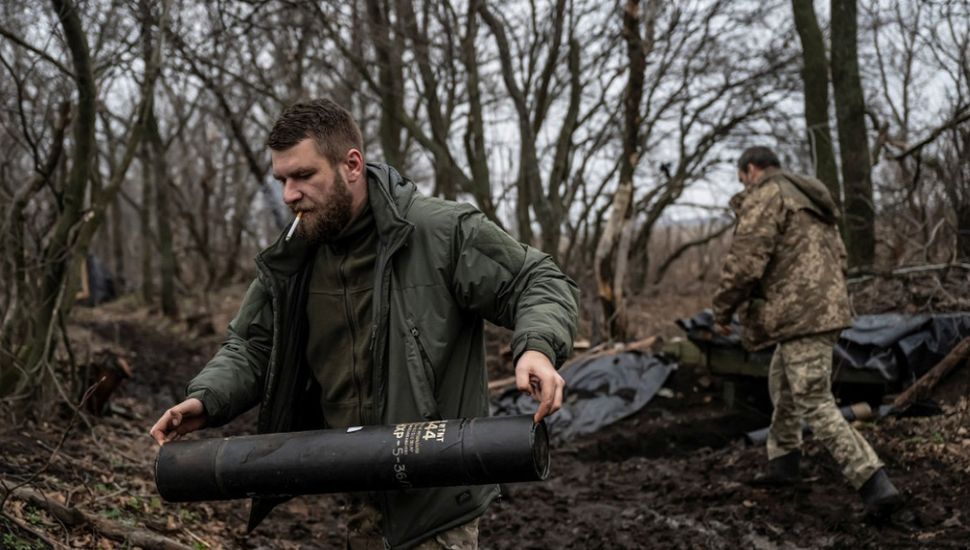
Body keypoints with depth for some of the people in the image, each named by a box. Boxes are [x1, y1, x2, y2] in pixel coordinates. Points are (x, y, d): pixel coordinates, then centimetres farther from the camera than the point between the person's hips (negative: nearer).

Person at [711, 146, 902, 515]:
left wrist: (722, 311, -4)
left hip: (799, 315, -10)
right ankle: (783, 462, 34)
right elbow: (838, 257, 25)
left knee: (815, 405, -10)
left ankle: (876, 485, -16)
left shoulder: (765, 197, -8)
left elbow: (744, 261, -16)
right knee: (782, 385, 26)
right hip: (828, 307, 10)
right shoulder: (809, 199, 22)